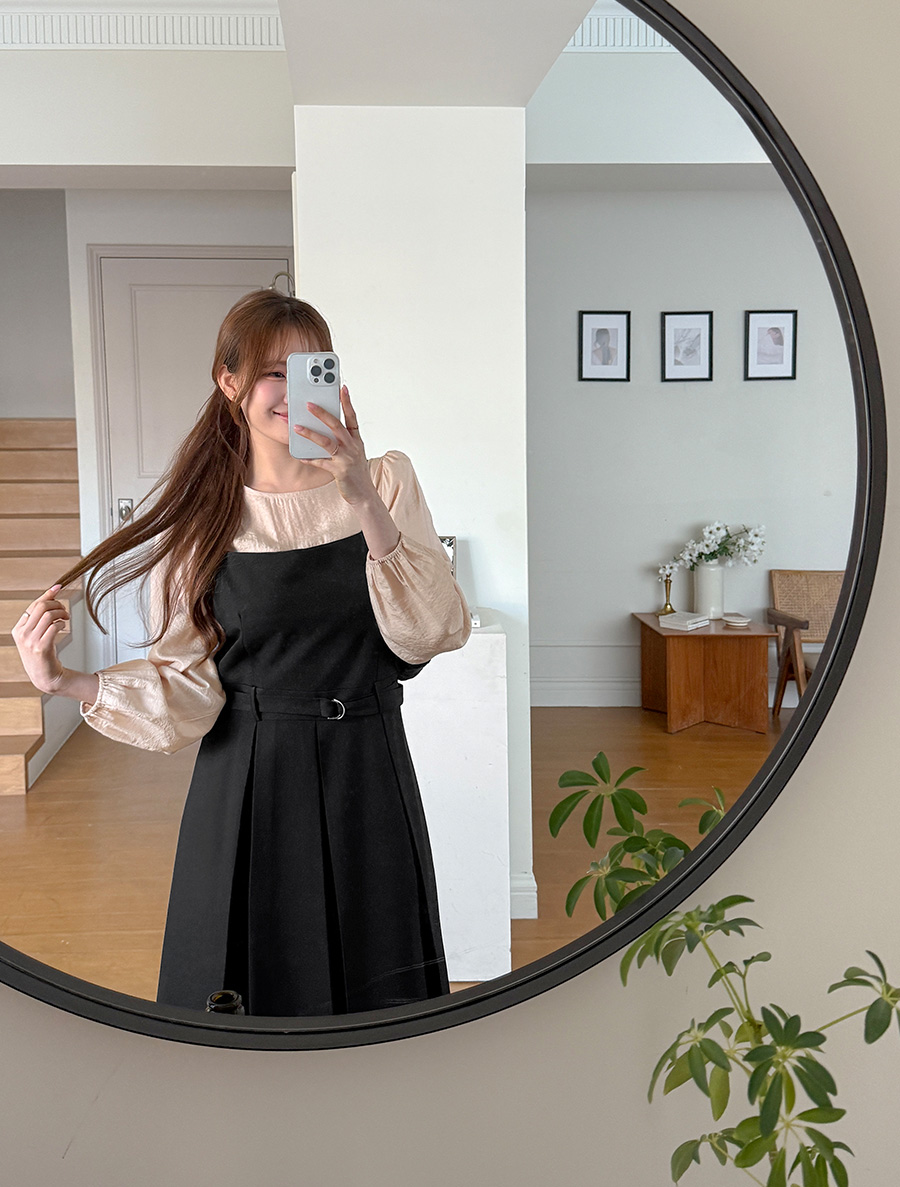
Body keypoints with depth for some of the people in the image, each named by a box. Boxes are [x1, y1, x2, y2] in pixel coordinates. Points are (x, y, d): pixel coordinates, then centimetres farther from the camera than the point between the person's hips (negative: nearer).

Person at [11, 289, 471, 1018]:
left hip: (368, 773, 1)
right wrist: (67, 681, -16)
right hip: (249, 781, 0)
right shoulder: (202, 514, 0)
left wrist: (367, 506, -23)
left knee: (375, 986, 12)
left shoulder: (385, 481, 0)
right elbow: (189, 687, -2)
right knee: (251, 981, 10)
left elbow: (433, 637, -13)